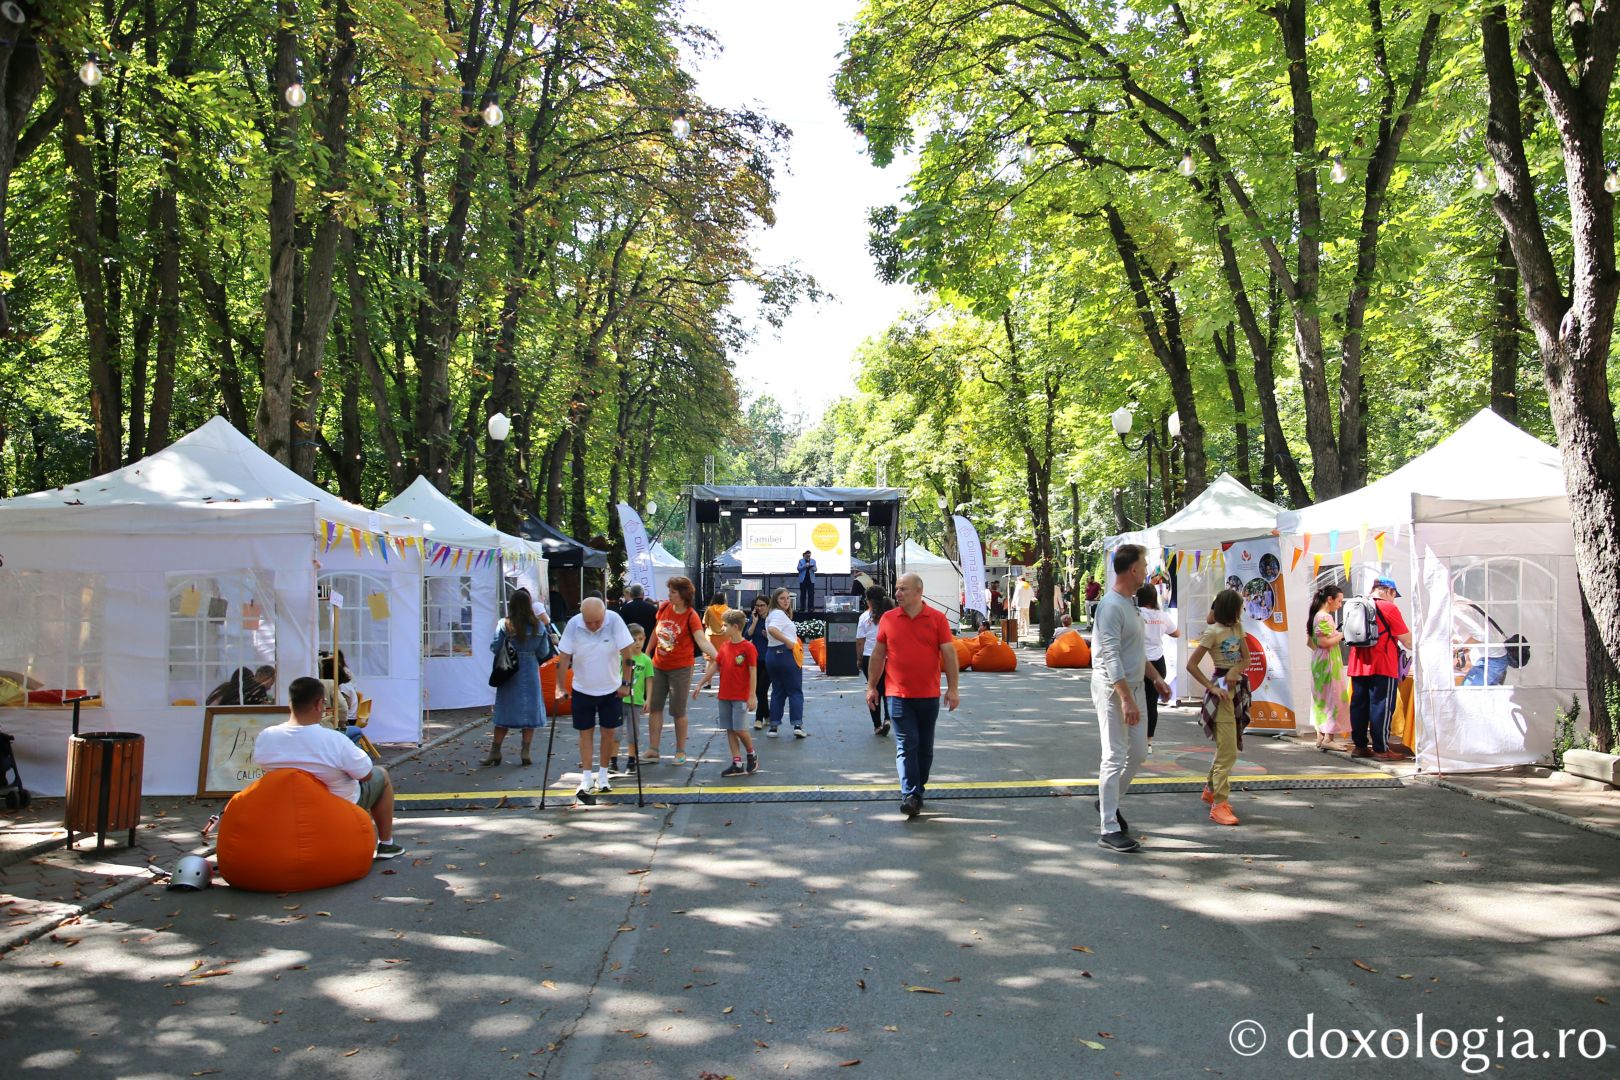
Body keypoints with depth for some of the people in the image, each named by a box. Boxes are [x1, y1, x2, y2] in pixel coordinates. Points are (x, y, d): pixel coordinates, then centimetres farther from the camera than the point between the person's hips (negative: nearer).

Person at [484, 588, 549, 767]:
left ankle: (495, 753, 10)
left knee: (504, 712, 8)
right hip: (530, 672, 1)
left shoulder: (504, 625, -10)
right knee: (529, 712, 9)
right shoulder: (538, 626, -4)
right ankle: (525, 753, 8)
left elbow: (494, 648, -6)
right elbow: (544, 653, 0)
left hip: (509, 673, -1)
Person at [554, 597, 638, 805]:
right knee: (586, 732, 3)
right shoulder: (573, 625, -17)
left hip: (611, 689, 0)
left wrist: (626, 684, -12)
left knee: (609, 732, 6)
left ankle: (603, 776, 21)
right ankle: (586, 780, 6)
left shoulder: (614, 621, -20)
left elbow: (627, 653, -15)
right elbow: (564, 657, -11)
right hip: (582, 689, 0)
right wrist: (560, 687, -11)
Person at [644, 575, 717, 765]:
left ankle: (680, 751, 17)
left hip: (680, 668, -6)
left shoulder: (691, 616, -16)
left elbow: (702, 640, -27)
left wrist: (716, 656, -43)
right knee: (653, 707, 9)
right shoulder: (664, 607, -1)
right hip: (659, 666, 6)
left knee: (678, 711, 3)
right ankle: (653, 750, 19)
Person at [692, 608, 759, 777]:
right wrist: (700, 685, 17)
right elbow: (714, 666, 15)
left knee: (739, 729, -8)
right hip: (724, 696, 6)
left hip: (741, 697, -6)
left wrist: (752, 696, -14)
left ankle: (752, 755, 16)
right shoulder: (724, 646, 8)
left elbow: (753, 673, -11)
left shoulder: (748, 647, -11)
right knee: (729, 730, 6)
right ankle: (737, 764, 10)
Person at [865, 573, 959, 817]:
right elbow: (878, 654, 9)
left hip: (929, 696, 1)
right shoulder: (888, 619, 2)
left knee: (925, 747, 11)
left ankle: (918, 790, 26)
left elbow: (949, 654, -1)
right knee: (906, 745, -7)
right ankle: (910, 795, -10)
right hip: (897, 695, -1)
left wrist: (952, 689, -5)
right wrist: (871, 686, 7)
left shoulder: (937, 618, -1)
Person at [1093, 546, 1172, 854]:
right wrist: (1126, 699, -28)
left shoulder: (1130, 603, 13)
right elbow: (1111, 657, -25)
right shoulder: (1111, 606, -19)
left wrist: (1155, 677, 22)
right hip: (1113, 690, -10)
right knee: (1115, 757, -7)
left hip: (1133, 687, 10)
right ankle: (1110, 829, -2)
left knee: (1138, 752, 15)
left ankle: (1110, 802, 33)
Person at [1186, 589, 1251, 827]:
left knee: (1226, 747, 18)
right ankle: (1220, 805, -6)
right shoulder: (1212, 632, -12)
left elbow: (1246, 657, 5)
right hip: (1221, 690, -8)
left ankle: (1210, 790, 34)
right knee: (1228, 751, -9)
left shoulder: (1237, 627, 9)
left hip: (1238, 687, 8)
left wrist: (1236, 671, -16)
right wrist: (1212, 687, -17)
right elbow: (1191, 665, -14)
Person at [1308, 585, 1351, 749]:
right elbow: (1324, 642, -24)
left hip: (1318, 662, 10)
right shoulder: (1325, 617, -16)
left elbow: (1310, 641, 18)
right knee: (1333, 699, -6)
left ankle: (1320, 737, 14)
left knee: (1321, 699, 11)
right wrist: (1341, 636, -11)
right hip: (1328, 662, -10)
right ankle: (1328, 739, -8)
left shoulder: (1315, 616, 13)